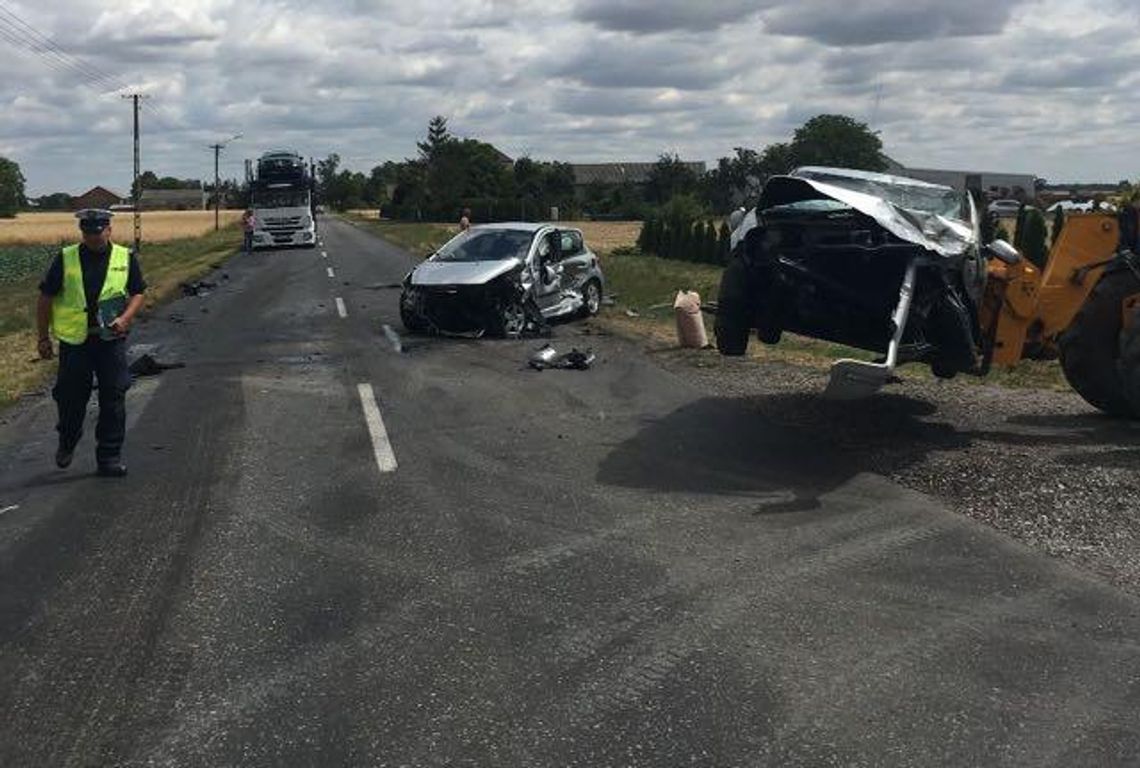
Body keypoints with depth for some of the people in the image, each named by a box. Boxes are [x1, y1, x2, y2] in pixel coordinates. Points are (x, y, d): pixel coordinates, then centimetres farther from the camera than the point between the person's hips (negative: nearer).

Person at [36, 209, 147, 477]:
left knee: (113, 398, 0)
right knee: (71, 397, 7)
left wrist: (125, 319, -10)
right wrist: (43, 338, 2)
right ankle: (67, 444, 35)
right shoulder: (65, 259, 0)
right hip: (74, 341, 0)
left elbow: (137, 294, 9)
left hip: (111, 339, 0)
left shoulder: (125, 258, 2)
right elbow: (46, 299, 5)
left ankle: (109, 457, 10)